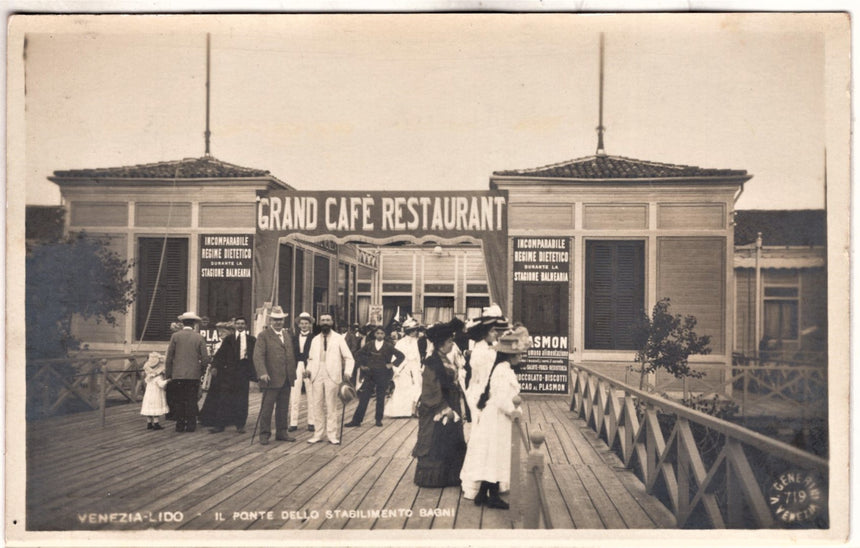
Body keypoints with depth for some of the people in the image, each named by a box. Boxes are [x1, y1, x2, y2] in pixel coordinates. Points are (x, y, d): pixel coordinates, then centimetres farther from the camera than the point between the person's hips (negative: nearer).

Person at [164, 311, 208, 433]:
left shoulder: (175, 336, -1)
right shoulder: (199, 338, -2)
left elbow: (169, 357, 0)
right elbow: (205, 358, -3)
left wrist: (168, 374, 7)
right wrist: (201, 369, 15)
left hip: (178, 374, 1)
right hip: (194, 374, -1)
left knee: (180, 401, 8)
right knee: (192, 401, 5)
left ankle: (180, 425, 10)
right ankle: (191, 425, 6)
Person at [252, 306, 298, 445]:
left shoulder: (287, 335, 17)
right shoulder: (263, 336, -4)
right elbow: (258, 356, -13)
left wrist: (293, 374, 14)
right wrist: (262, 373, -26)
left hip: (286, 380, 6)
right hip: (272, 379, -6)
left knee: (283, 408, 11)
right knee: (267, 407, -1)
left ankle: (281, 432, 21)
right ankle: (264, 434, 8)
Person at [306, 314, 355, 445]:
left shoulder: (338, 338, 3)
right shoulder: (315, 340, 15)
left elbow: (349, 358, 2)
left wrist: (347, 372, -13)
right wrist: (309, 369, 0)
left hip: (332, 376, -3)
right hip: (317, 376, 3)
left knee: (331, 407, 0)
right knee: (317, 406, 5)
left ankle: (332, 435, 6)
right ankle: (318, 434, 13)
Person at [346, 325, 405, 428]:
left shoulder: (388, 346, 0)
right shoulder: (369, 345, 4)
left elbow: (401, 356, 3)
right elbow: (358, 354, 14)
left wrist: (393, 365, -4)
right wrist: (361, 365, 5)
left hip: (383, 376, -1)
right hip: (369, 375, 1)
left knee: (380, 399, 5)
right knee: (363, 398, -1)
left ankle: (379, 419, 18)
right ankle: (356, 420, 1)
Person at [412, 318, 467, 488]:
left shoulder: (447, 362, 10)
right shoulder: (432, 363, -16)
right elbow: (432, 390, -18)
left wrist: (456, 407, 12)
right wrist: (445, 409, -18)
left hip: (450, 408, 9)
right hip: (437, 411, -9)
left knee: (451, 443, 13)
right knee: (435, 444, 1)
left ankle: (449, 476, 22)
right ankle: (431, 478, 12)